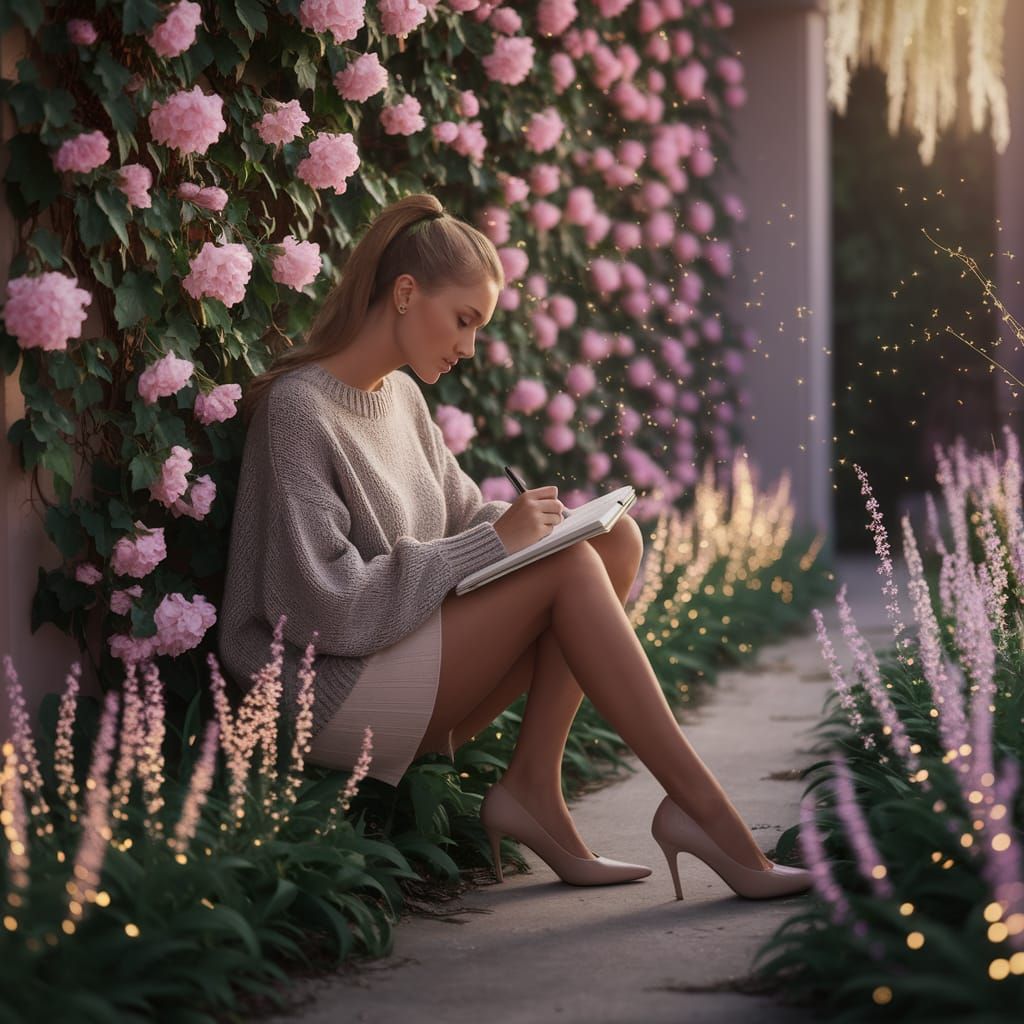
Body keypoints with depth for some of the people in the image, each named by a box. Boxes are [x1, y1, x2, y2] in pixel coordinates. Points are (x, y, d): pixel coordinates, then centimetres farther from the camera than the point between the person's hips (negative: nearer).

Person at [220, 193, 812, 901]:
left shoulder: (401, 398, 12)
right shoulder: (297, 408, -14)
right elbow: (328, 610, -20)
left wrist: (518, 524, -6)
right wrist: (495, 540, -18)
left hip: (412, 679, 9)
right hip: (331, 694, -9)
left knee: (617, 537, -6)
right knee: (568, 566, -22)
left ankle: (534, 788, -14)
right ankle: (706, 811, -20)